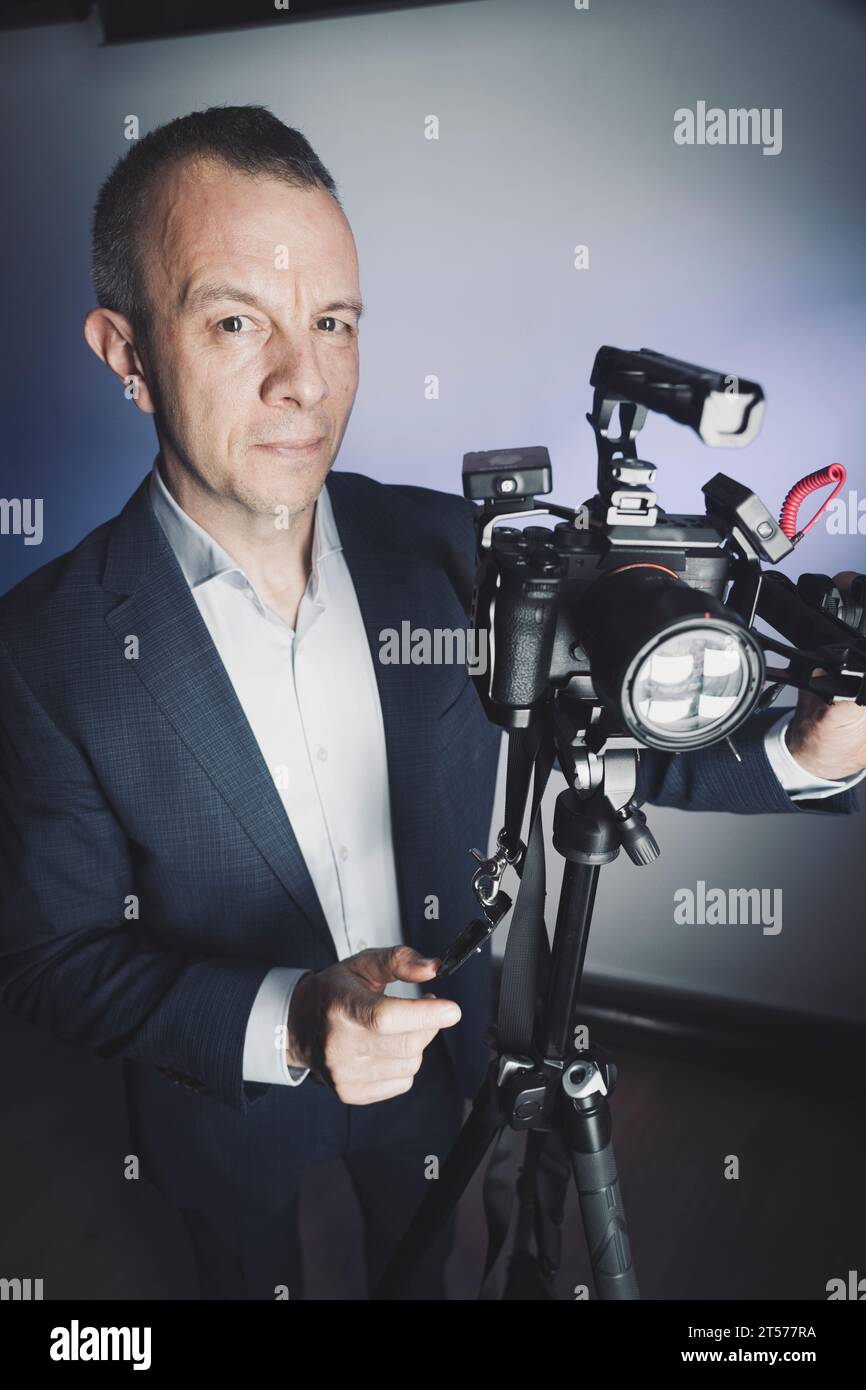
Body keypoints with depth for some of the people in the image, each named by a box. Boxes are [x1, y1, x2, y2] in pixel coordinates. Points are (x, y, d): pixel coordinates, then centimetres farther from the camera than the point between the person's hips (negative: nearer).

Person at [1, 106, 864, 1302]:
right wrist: (283, 1024, -34)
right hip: (232, 1101, -2)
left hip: (436, 1054, 3)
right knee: (255, 1280, 29)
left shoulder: (443, 545, -17)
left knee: (423, 1263, 31)